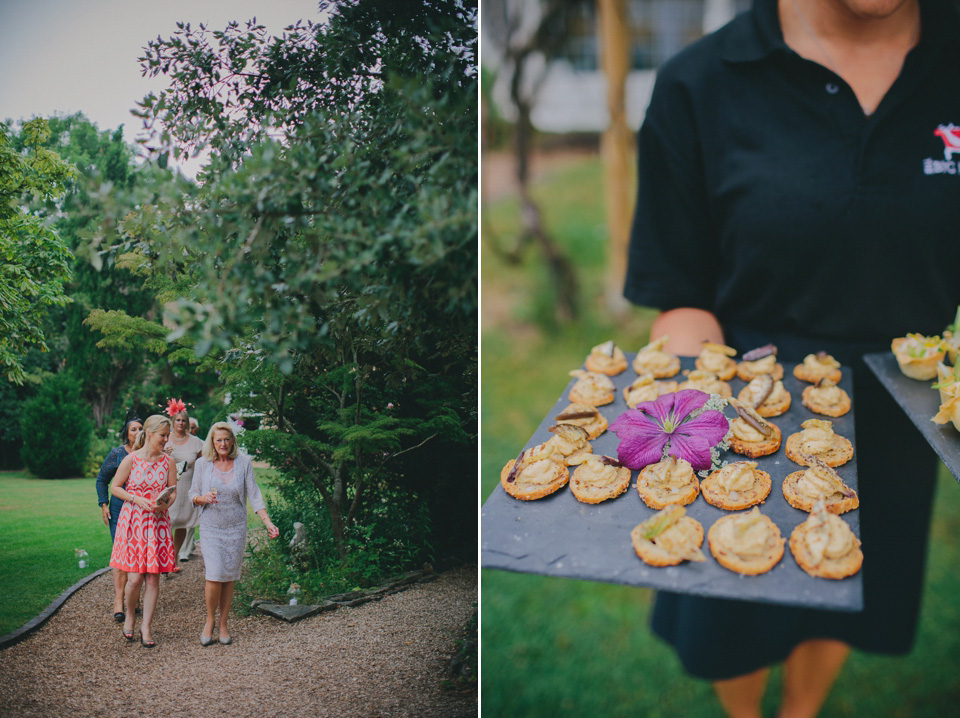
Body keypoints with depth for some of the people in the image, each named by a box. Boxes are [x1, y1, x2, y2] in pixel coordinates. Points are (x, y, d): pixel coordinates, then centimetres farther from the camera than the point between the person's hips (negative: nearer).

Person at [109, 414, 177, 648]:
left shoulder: (168, 462, 4)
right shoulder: (131, 459, -5)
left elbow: (173, 492, 9)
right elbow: (114, 487, 1)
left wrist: (166, 504, -12)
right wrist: (138, 500, -12)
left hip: (158, 523, 2)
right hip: (133, 521, -2)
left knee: (153, 577, 2)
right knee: (135, 577, -4)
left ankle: (146, 627, 13)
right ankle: (129, 615, 24)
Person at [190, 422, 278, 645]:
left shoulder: (244, 462, -2)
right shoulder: (202, 463, -1)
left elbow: (254, 494, -2)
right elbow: (193, 495, 6)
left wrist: (268, 522, -11)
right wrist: (203, 498, -18)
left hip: (236, 527, 1)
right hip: (210, 527, -1)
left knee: (229, 577, 6)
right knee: (214, 575, -11)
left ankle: (223, 624, 21)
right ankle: (210, 621, 12)